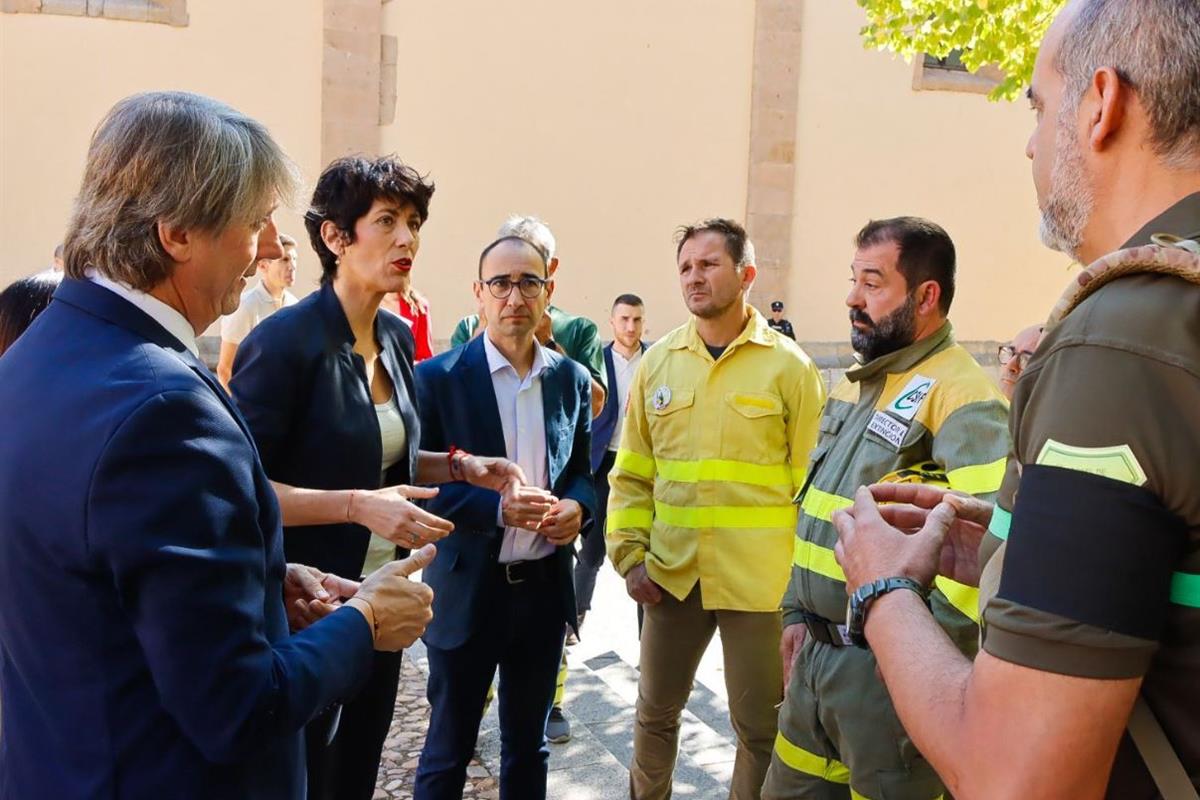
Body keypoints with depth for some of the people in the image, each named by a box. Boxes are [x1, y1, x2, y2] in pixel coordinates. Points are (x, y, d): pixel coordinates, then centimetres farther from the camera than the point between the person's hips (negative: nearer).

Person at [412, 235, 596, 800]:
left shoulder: (572, 379, 3)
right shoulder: (438, 377, -9)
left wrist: (577, 508, -10)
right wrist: (498, 506, -24)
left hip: (545, 586, 4)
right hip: (467, 589, -3)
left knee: (528, 747, 20)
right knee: (447, 753, 13)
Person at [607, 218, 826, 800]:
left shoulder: (789, 365, -5)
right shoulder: (658, 361, 5)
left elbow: (811, 483, -4)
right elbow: (632, 473, 8)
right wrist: (630, 556, 1)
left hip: (758, 579, -3)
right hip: (671, 574, 3)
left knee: (761, 728, 11)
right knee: (655, 712, 18)